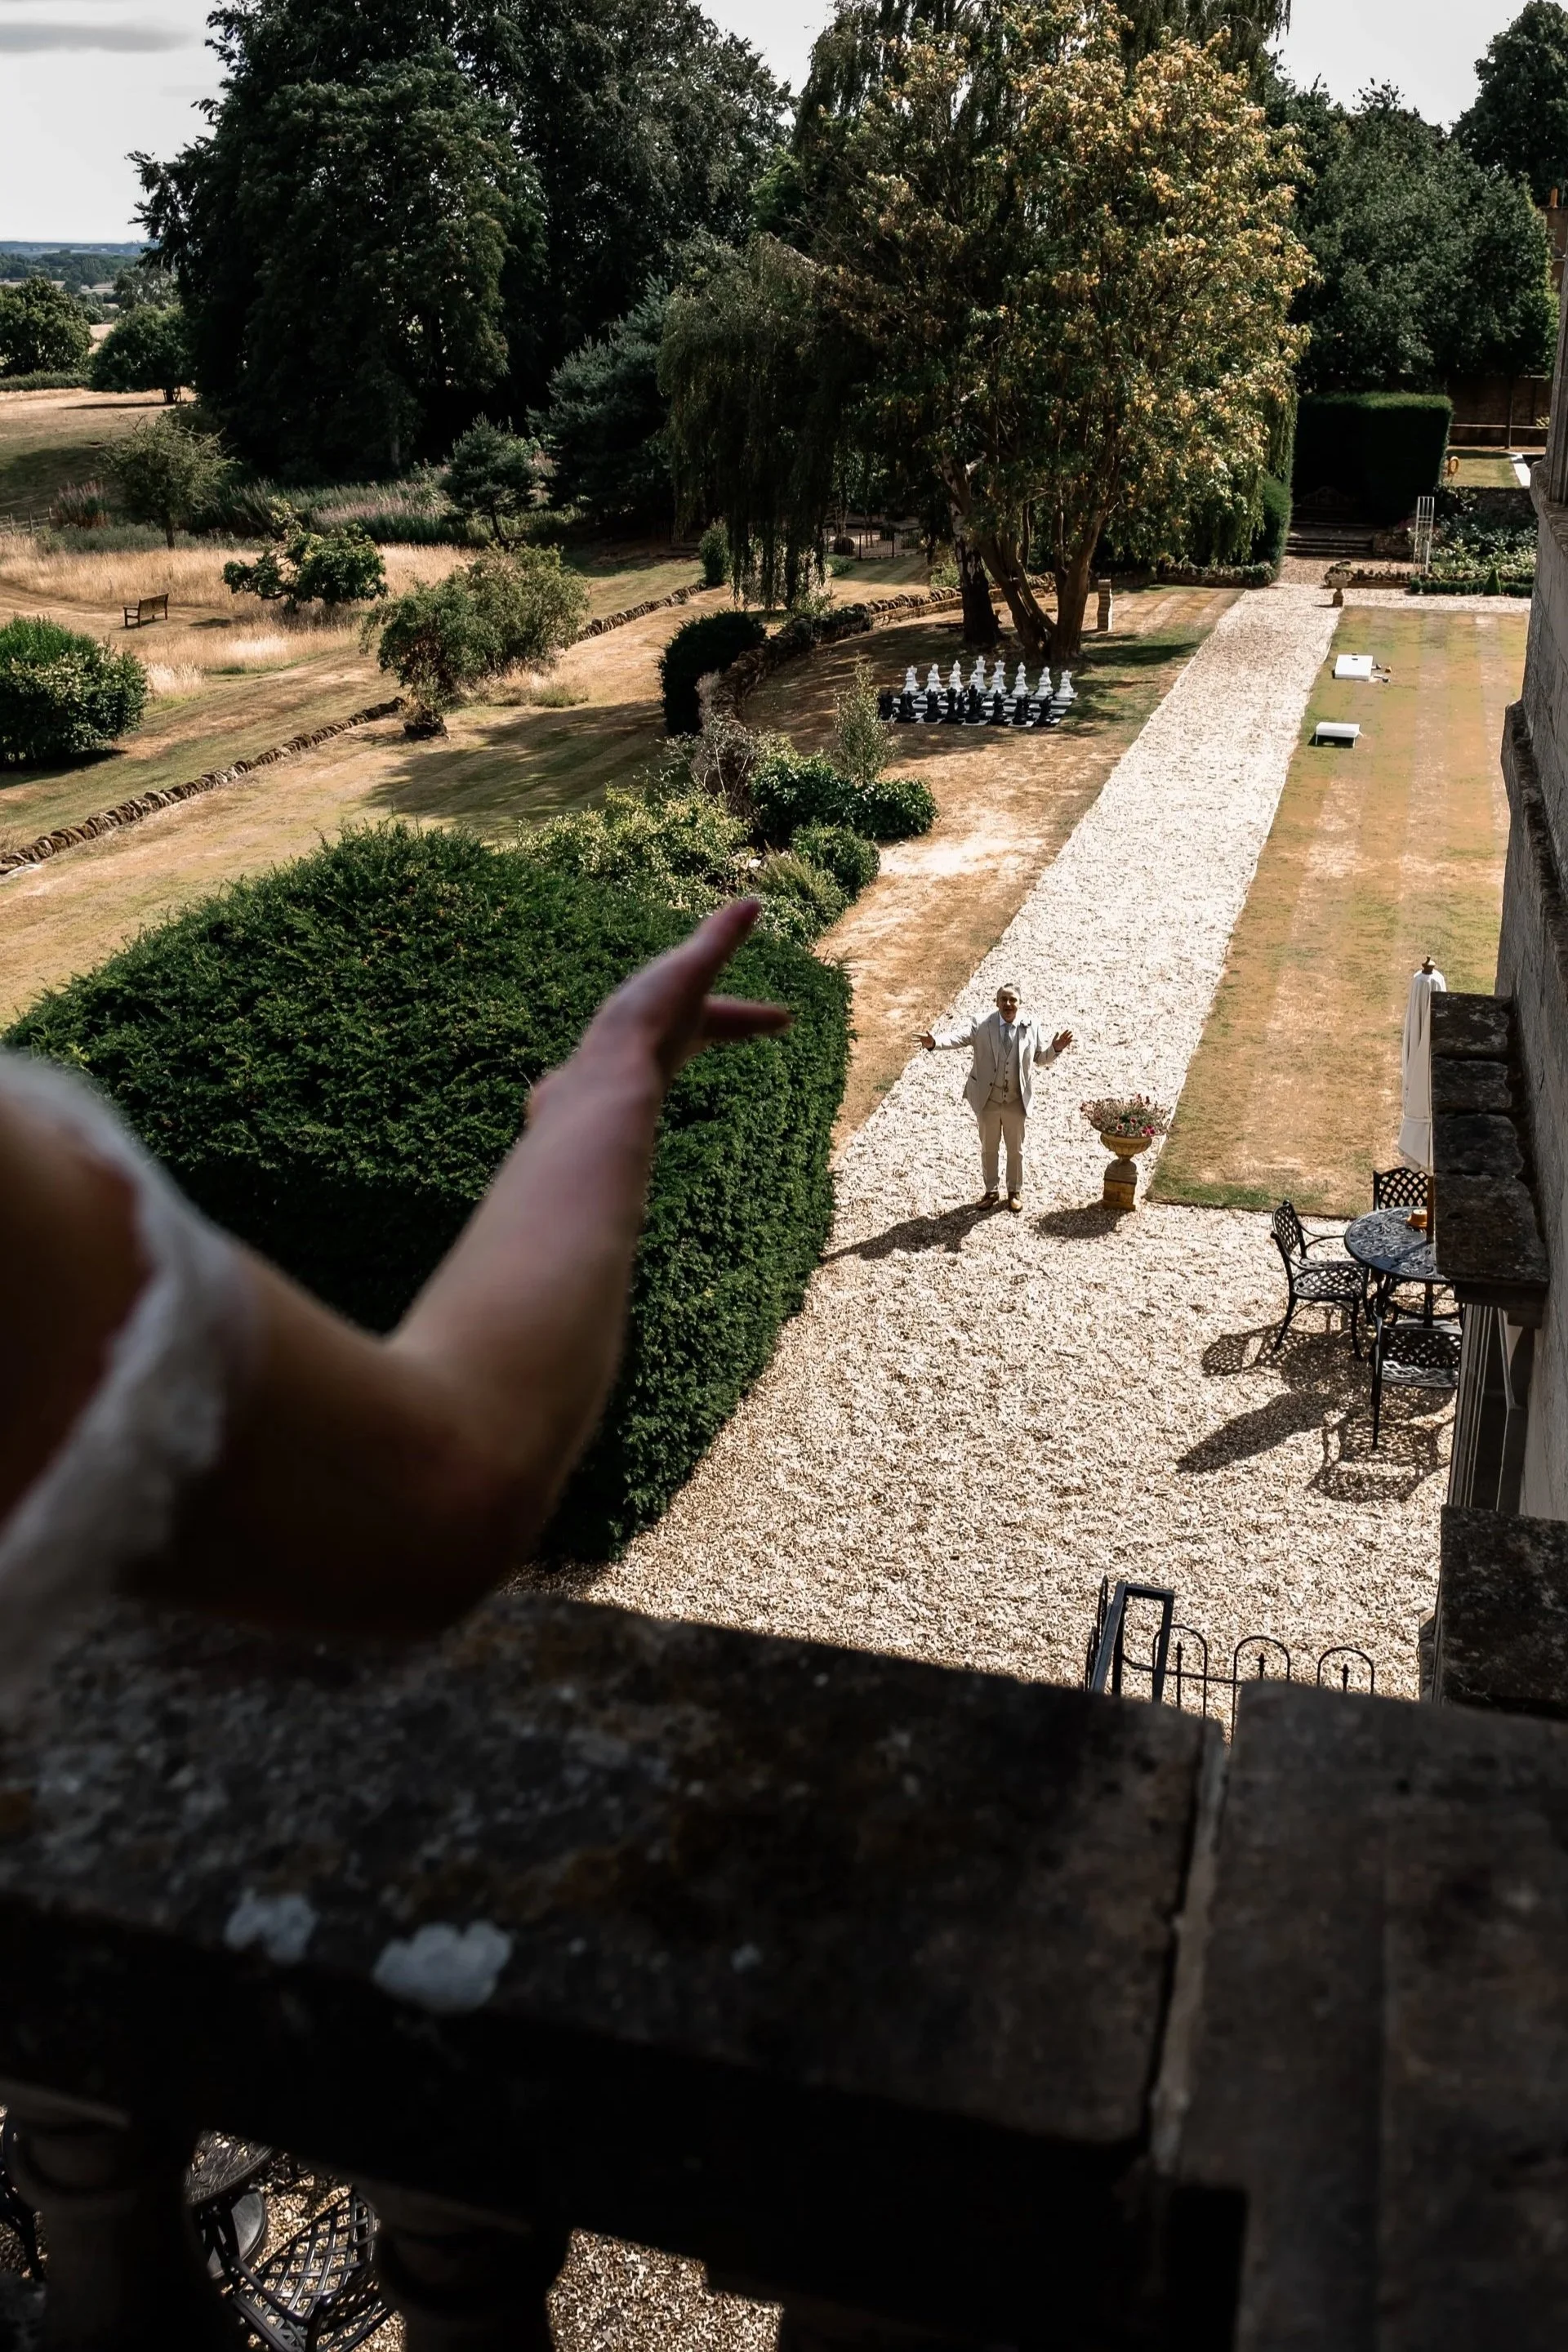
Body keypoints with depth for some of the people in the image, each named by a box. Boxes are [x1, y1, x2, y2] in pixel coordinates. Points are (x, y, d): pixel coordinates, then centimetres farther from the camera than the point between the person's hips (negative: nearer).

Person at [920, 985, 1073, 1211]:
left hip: (1017, 1101, 0)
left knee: (1015, 1149, 15)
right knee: (988, 1148, 15)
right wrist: (934, 1043, -42)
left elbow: (1041, 1058, 4)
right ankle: (990, 1191, 33)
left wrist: (1056, 1048, -17)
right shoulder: (981, 1025, -9)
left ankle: (1015, 1192, 33)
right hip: (987, 1099, 0)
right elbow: (959, 1037, -23)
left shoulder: (1031, 1025, -5)